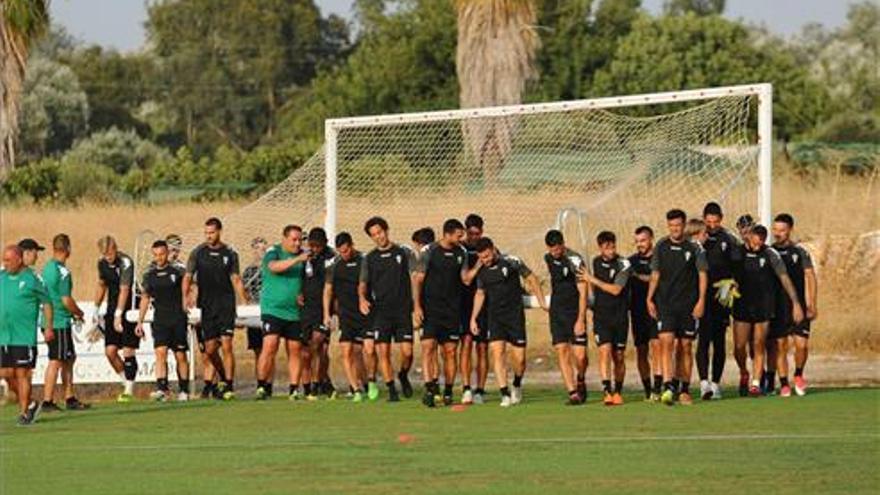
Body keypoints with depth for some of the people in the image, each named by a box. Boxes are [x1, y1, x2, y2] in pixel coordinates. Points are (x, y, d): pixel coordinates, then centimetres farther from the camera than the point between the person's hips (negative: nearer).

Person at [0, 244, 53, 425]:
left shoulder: (32, 279, -5)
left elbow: (47, 303, 1)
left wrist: (49, 327, -2)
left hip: (24, 337, -6)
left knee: (22, 374, -4)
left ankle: (24, 412, 5)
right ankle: (30, 404, 24)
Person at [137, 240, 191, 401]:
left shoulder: (177, 270, -3)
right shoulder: (149, 275, 7)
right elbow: (145, 299, 16)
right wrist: (140, 322, 14)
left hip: (178, 317, -2)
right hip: (160, 320, 2)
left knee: (180, 356, 2)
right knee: (160, 352, -13)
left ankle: (184, 391, 14)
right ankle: (162, 389, -19)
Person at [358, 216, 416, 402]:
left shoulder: (404, 253, 6)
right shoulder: (370, 258, 11)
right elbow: (363, 284, 12)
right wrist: (362, 298, -11)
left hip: (403, 310, -1)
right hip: (380, 311, 1)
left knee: (407, 351, -7)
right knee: (383, 351, -6)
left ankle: (403, 376, 23)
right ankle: (391, 389, 3)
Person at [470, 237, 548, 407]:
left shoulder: (511, 262, -10)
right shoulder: (482, 271, 3)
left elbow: (531, 279, 1)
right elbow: (480, 294, 18)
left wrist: (542, 303, 0)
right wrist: (473, 318, 13)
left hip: (515, 315, -3)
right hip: (495, 317, 3)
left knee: (519, 358, -4)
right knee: (497, 353, -13)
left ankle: (517, 386, 25)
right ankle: (505, 394, -12)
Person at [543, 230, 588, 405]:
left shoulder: (575, 261, -14)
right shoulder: (548, 258, 6)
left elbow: (583, 293, -14)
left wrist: (580, 320, -20)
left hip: (575, 313, -5)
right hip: (557, 312, 5)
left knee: (580, 355, -9)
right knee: (561, 352, -7)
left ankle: (580, 380, 22)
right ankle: (573, 392, -6)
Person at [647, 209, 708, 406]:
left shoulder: (694, 248, 0)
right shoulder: (661, 247, 6)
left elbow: (702, 275, 1)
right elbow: (655, 274, 12)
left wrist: (701, 301, -7)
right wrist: (649, 299, 5)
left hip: (688, 305, 0)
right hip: (665, 304, 0)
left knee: (685, 347, 6)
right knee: (666, 342, -14)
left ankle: (685, 390, 15)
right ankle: (667, 387, -21)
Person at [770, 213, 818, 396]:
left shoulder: (800, 252, 3)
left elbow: (810, 277, 3)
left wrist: (812, 305, -5)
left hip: (798, 307, -1)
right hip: (777, 308, 1)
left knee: (802, 344, -10)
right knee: (780, 346, -1)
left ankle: (798, 374, 15)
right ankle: (784, 384, 6)